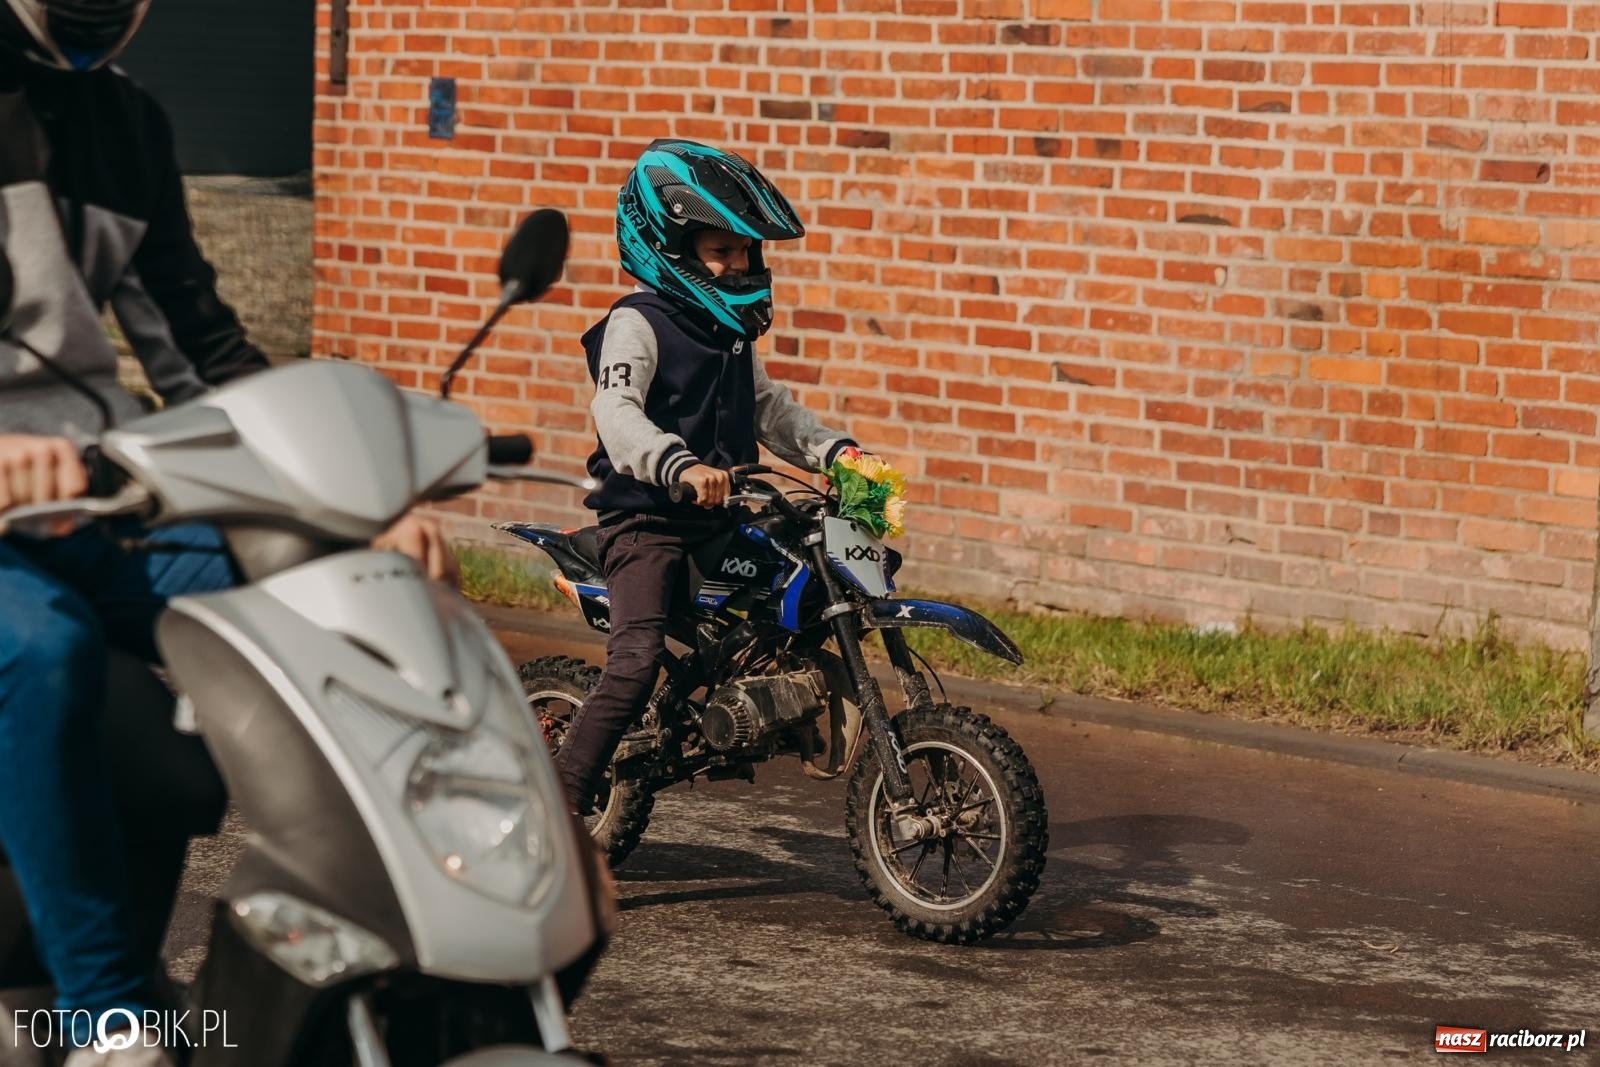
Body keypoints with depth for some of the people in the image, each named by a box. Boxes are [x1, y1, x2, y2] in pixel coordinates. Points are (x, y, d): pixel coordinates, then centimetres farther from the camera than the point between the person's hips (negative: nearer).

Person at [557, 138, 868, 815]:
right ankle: (559, 805, -19)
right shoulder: (636, 323, -10)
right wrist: (681, 466, -44)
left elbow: (767, 406, 25)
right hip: (647, 522, -8)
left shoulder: (732, 331, 18)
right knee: (636, 664, -23)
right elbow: (616, 411, -26)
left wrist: (833, 449, 7)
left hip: (720, 521, 8)